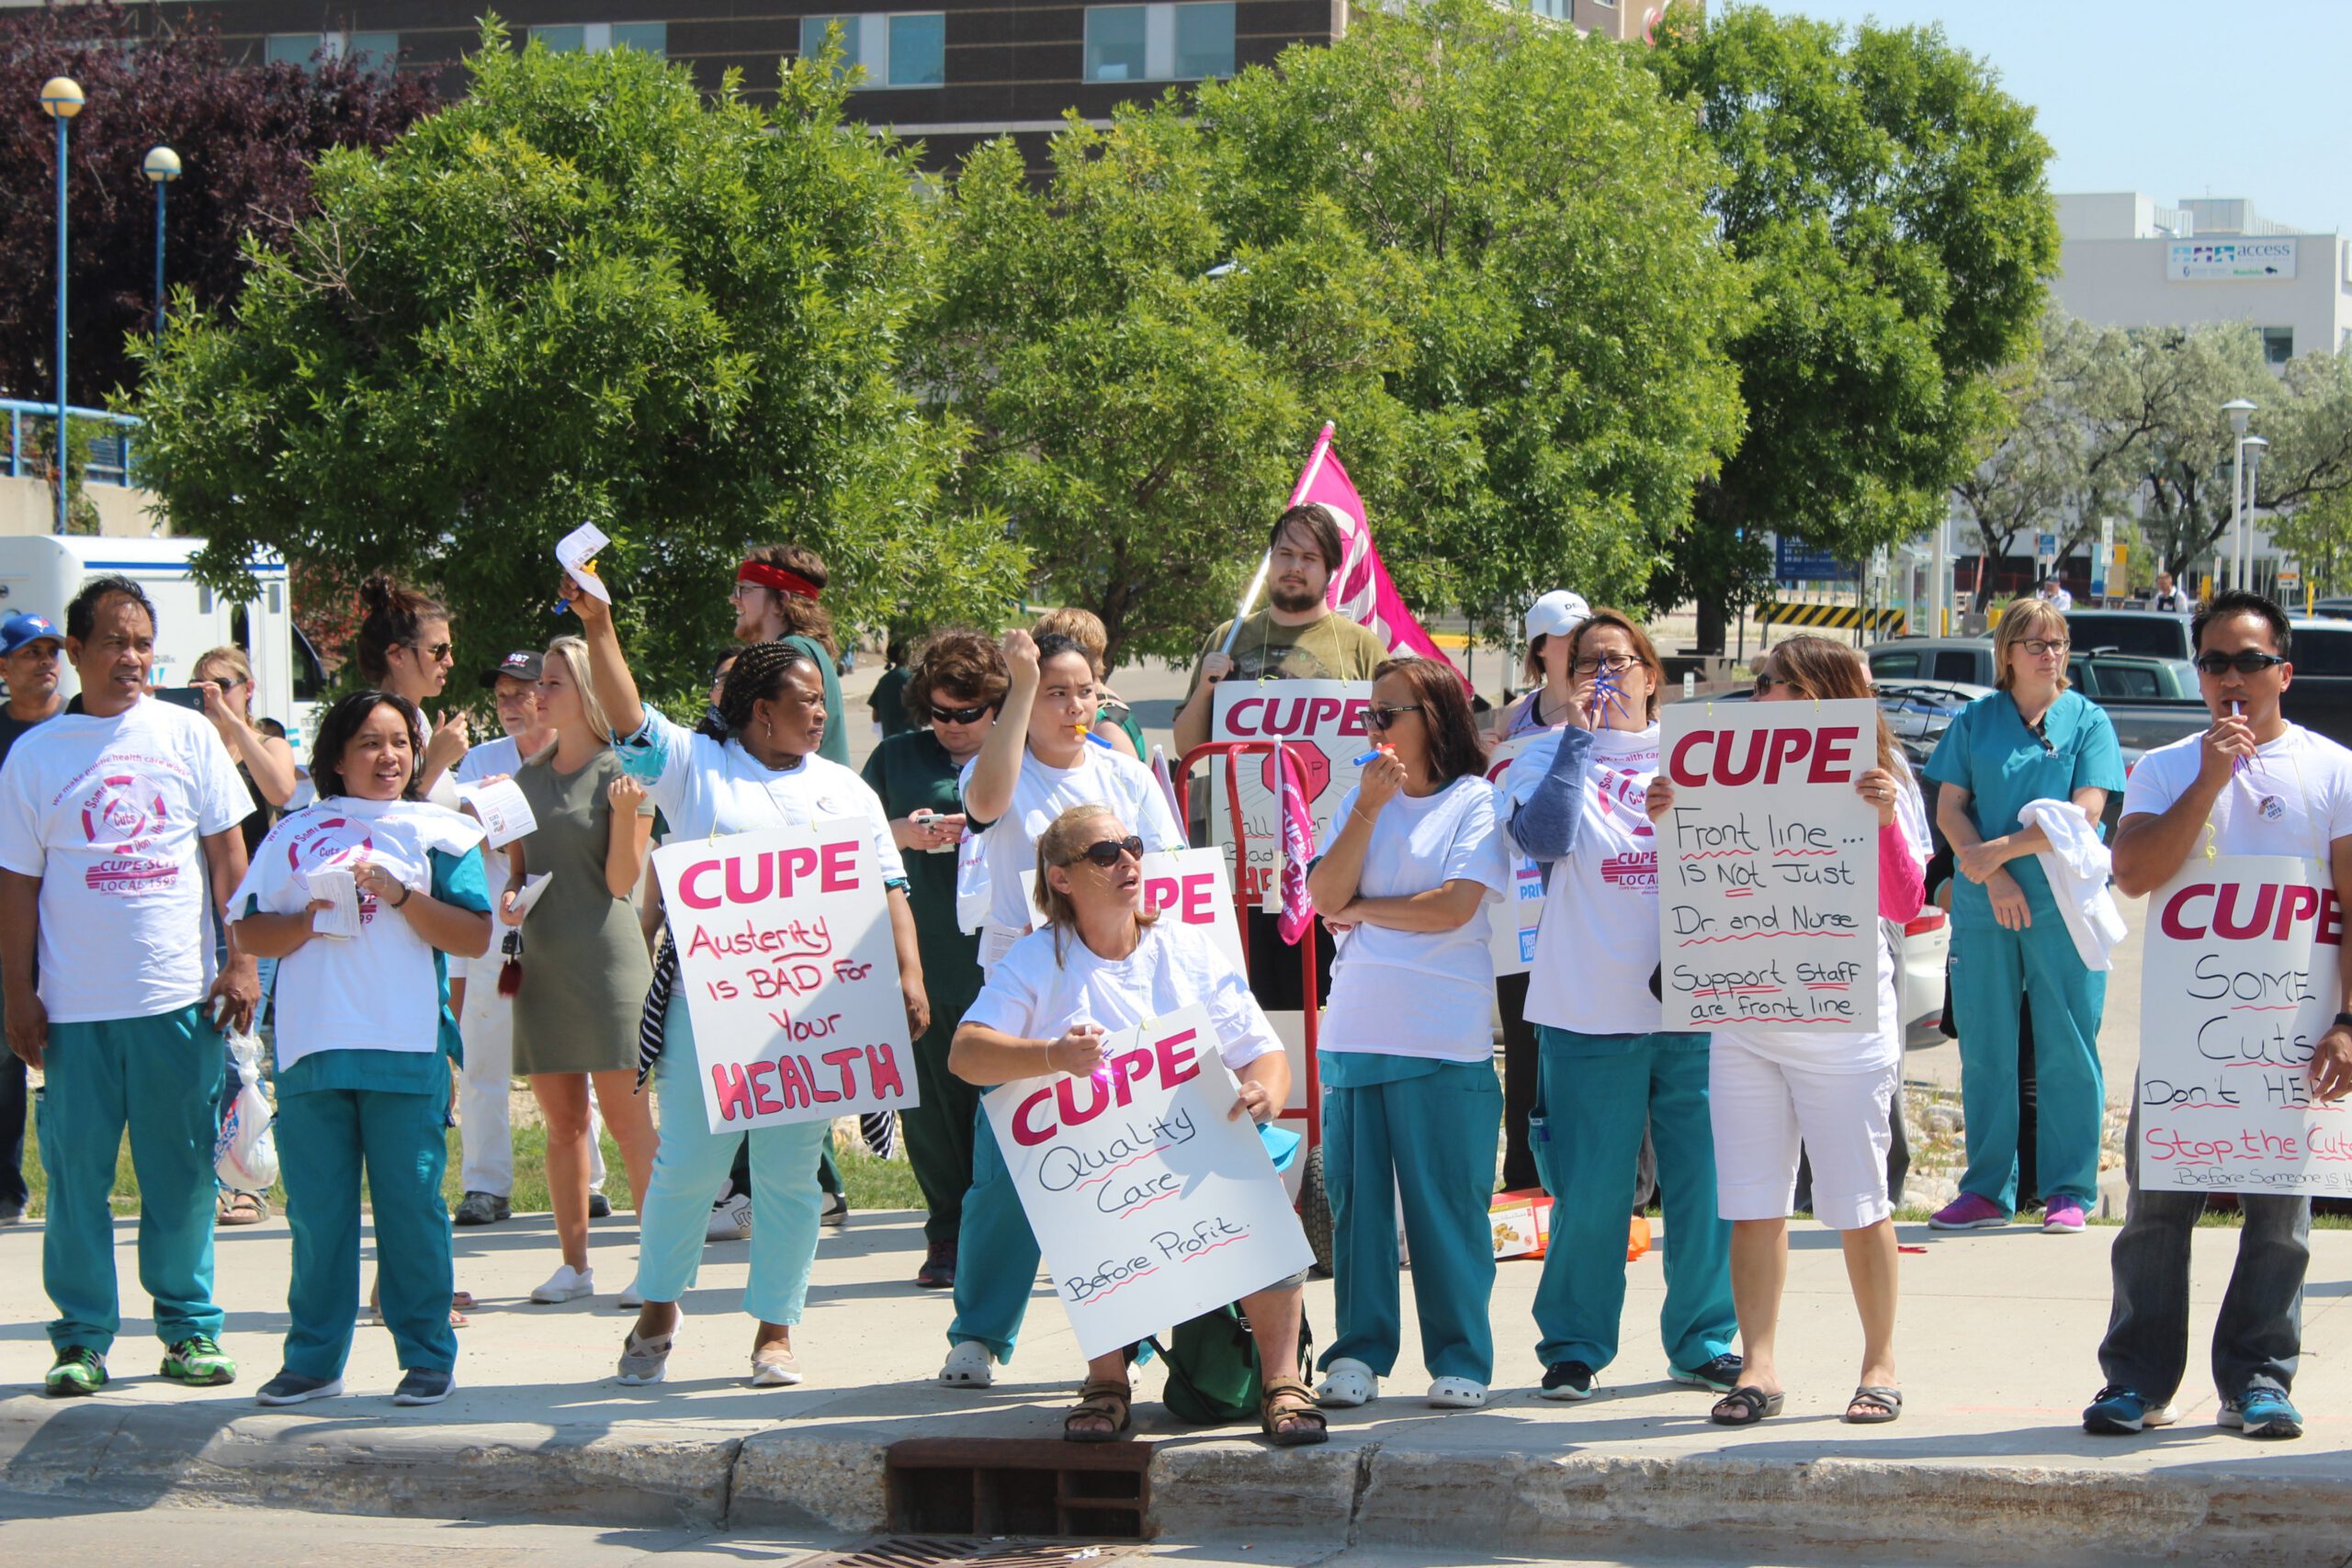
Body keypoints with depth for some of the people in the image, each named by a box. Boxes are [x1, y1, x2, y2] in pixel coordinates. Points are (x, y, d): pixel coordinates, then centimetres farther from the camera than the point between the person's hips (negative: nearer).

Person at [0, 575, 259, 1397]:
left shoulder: (188, 735, 6)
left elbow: (228, 853, 8)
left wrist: (242, 961, 1)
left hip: (180, 996, 0)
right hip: (75, 1005, 0)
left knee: (183, 1173, 4)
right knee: (77, 1174, 1)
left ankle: (190, 1327, 15)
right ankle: (82, 1337, 9)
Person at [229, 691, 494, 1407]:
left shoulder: (433, 832, 7)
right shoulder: (295, 835, 14)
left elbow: (474, 937, -2)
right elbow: (251, 932, 10)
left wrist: (400, 895, -12)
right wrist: (311, 919, -7)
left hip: (405, 1050, -2)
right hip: (311, 1046, 2)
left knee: (409, 1204, -1)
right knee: (315, 1210, 5)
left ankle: (427, 1356, 7)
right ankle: (314, 1359, 12)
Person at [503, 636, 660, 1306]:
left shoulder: (622, 773, -4)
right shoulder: (529, 776, 14)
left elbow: (622, 881, -7)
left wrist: (625, 814, -23)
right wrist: (507, 897, 0)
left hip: (606, 956, -6)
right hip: (540, 961, 6)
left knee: (628, 1119, -7)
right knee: (561, 1120, 8)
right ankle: (574, 1262, 14)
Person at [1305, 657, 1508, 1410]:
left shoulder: (1476, 802, 0)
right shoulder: (1360, 798, 16)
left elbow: (1454, 906, -11)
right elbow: (1326, 896, 5)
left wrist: (1361, 909, 1)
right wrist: (1368, 809, -3)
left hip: (1444, 1037, -5)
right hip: (1355, 1029, 5)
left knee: (1447, 1204, -3)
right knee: (1355, 1199, 4)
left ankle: (1460, 1360, 4)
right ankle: (1358, 1354, 10)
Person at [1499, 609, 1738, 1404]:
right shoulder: (1550, 754, 6)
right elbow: (1545, 838, -13)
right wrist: (1579, 737, -10)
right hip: (1590, 1009, -2)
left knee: (1706, 1186, 3)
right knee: (1590, 1194, -2)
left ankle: (1703, 1340, 15)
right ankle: (1573, 1348, 11)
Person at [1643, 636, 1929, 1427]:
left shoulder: (1875, 780, 0)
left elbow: (1903, 903, -9)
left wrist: (1886, 818, -22)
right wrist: (1669, 822, -2)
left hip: (1844, 1022, -4)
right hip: (1744, 1017, 4)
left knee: (1858, 1205, 2)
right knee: (1752, 1205, 3)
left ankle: (1880, 1363, 13)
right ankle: (1758, 1366, 7)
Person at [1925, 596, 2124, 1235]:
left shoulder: (2087, 721, 4)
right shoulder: (1975, 721, 10)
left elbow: (2085, 812, -6)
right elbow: (1949, 807, 5)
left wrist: (2003, 849, -12)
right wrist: (1993, 877, -9)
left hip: (2064, 906, -2)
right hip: (1982, 907, 2)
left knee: (2066, 1052, -2)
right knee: (1985, 1053, 5)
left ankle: (2068, 1191, 4)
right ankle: (1987, 1190, 12)